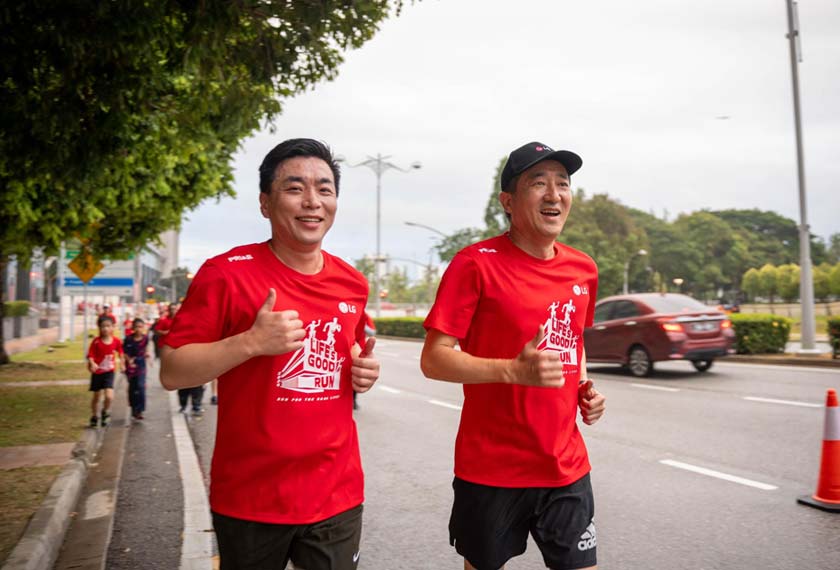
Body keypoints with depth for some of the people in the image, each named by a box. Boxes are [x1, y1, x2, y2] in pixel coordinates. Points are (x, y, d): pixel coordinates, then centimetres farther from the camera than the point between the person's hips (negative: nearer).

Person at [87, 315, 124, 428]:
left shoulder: (116, 341, -7)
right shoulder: (96, 341, -12)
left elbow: (120, 352, 11)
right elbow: (90, 355, -13)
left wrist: (122, 363, 10)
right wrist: (92, 363, -30)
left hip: (109, 372, 0)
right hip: (97, 372, 0)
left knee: (109, 396, -16)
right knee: (96, 396, 13)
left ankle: (106, 412, 13)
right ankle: (94, 417, 35)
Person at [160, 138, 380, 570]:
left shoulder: (352, 284, 3)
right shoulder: (227, 273, -12)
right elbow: (172, 373, -11)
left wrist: (365, 370, -2)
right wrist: (251, 342, -24)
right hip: (250, 500, -3)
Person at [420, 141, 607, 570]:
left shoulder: (583, 270, 5)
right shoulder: (476, 263, -13)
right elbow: (433, 360, -15)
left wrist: (585, 387, 4)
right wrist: (514, 370, -27)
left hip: (567, 468, 5)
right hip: (491, 470, -4)